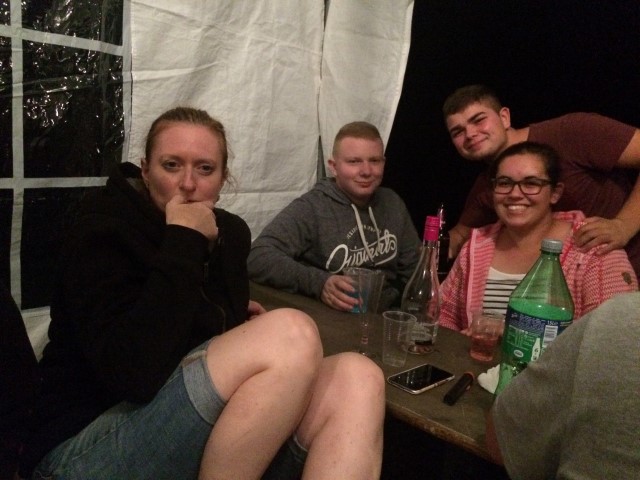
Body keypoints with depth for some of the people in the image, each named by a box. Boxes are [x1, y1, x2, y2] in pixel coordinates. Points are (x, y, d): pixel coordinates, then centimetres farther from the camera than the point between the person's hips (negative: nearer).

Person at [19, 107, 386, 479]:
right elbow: (135, 372, -29)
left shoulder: (230, 232, 6)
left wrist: (239, 314, 5)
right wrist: (184, 243, -24)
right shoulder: (102, 234, -13)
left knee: (356, 379, -18)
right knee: (291, 334, -28)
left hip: (203, 433, 7)